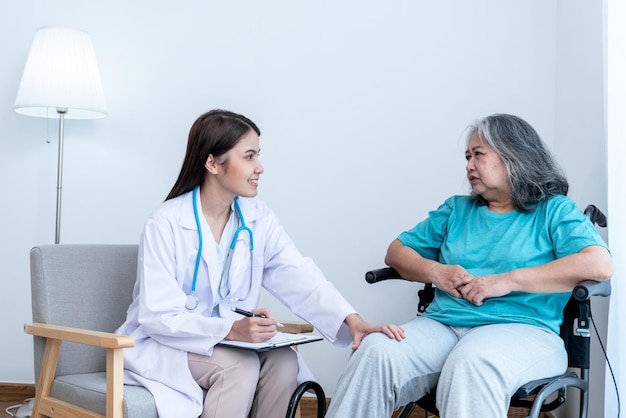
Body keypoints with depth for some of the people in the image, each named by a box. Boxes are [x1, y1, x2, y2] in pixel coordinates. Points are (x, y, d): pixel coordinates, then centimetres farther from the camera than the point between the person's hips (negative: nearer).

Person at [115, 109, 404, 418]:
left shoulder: (258, 218, -3)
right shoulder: (165, 225, -18)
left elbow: (300, 279, -15)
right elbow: (159, 317, -21)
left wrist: (351, 320, -31)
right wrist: (230, 330, -35)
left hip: (230, 342, 5)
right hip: (165, 344, -5)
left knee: (283, 361, -22)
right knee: (240, 366, -30)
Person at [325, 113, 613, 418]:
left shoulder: (553, 210, 9)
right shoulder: (457, 210, 24)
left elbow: (599, 265, -8)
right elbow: (397, 251, 23)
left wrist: (509, 280, -13)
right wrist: (435, 272, 1)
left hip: (521, 328, -4)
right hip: (442, 323, 4)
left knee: (470, 363, -40)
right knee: (375, 353, -28)